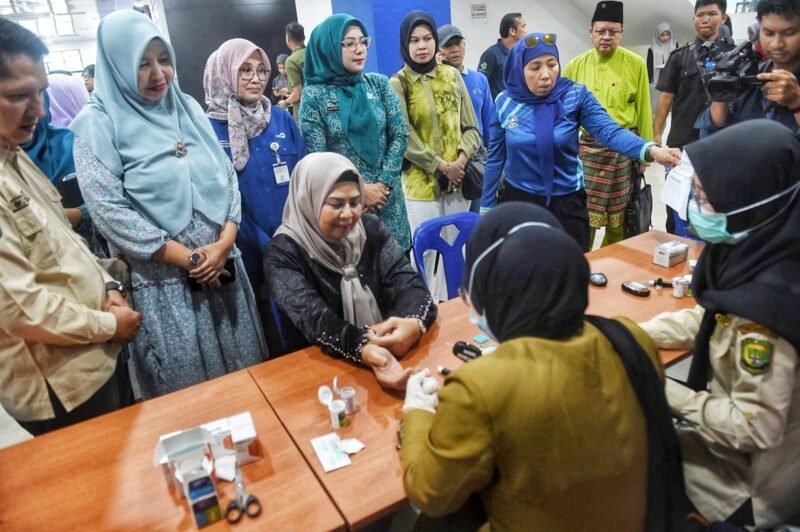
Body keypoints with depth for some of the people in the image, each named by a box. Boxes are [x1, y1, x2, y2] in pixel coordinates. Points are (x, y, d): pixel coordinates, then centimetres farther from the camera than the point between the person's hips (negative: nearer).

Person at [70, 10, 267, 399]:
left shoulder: (188, 107, 8)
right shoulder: (98, 123, -6)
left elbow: (227, 174, 6)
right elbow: (109, 211, -14)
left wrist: (225, 242, -9)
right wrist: (189, 258, -15)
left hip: (222, 263, 5)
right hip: (164, 278, -4)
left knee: (244, 373, 16)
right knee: (187, 387, 8)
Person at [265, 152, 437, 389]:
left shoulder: (371, 228, 1)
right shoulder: (284, 252, -10)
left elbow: (406, 281, -9)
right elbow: (314, 318, -22)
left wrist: (415, 323, -31)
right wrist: (364, 349, -40)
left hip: (386, 348, 3)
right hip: (320, 363, -2)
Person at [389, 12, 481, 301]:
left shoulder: (452, 75, 7)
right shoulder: (397, 84, -5)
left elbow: (471, 127, 7)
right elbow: (405, 138, -12)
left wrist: (461, 159, -10)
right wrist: (441, 165, -14)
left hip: (458, 178, 4)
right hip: (420, 181, -4)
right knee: (428, 250, 4)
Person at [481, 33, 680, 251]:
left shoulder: (575, 96, -9)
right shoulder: (505, 102, -4)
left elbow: (608, 130, -20)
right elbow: (495, 157, 3)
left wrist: (651, 150, -38)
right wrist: (486, 207, 7)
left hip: (566, 202, -1)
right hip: (517, 199, 1)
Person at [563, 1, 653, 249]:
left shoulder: (635, 64, 0)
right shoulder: (575, 66, 2)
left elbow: (644, 111, 2)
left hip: (624, 149, 0)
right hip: (586, 148, 0)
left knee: (619, 216, 12)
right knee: (583, 217, 1)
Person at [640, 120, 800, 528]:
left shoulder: (764, 303, -36)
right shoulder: (760, 251, -10)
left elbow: (754, 428, -29)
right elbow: (713, 318, 5)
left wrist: (664, 394, -20)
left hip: (755, 480, -7)